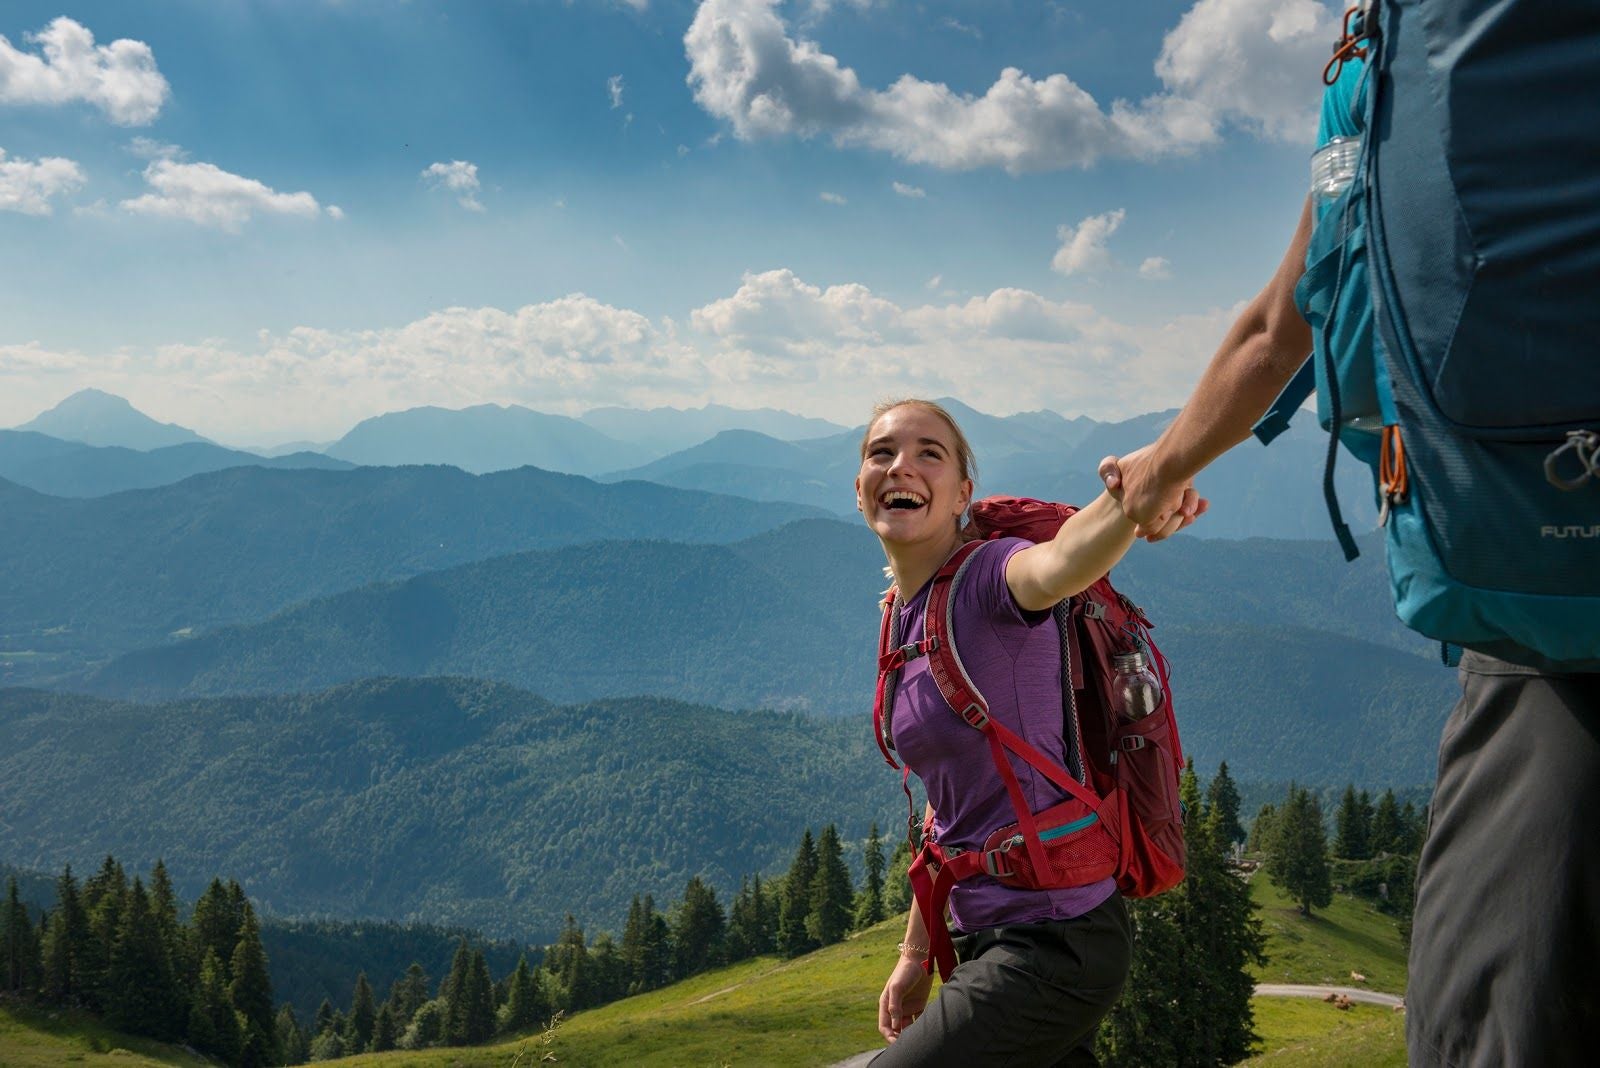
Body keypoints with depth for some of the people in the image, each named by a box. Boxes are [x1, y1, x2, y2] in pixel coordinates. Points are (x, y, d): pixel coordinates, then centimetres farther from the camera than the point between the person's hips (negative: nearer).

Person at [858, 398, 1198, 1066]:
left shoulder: (985, 578, -14)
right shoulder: (906, 617, 9)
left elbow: (1057, 562, -41)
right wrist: (916, 955, 17)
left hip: (1052, 942, -8)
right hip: (988, 939, 8)